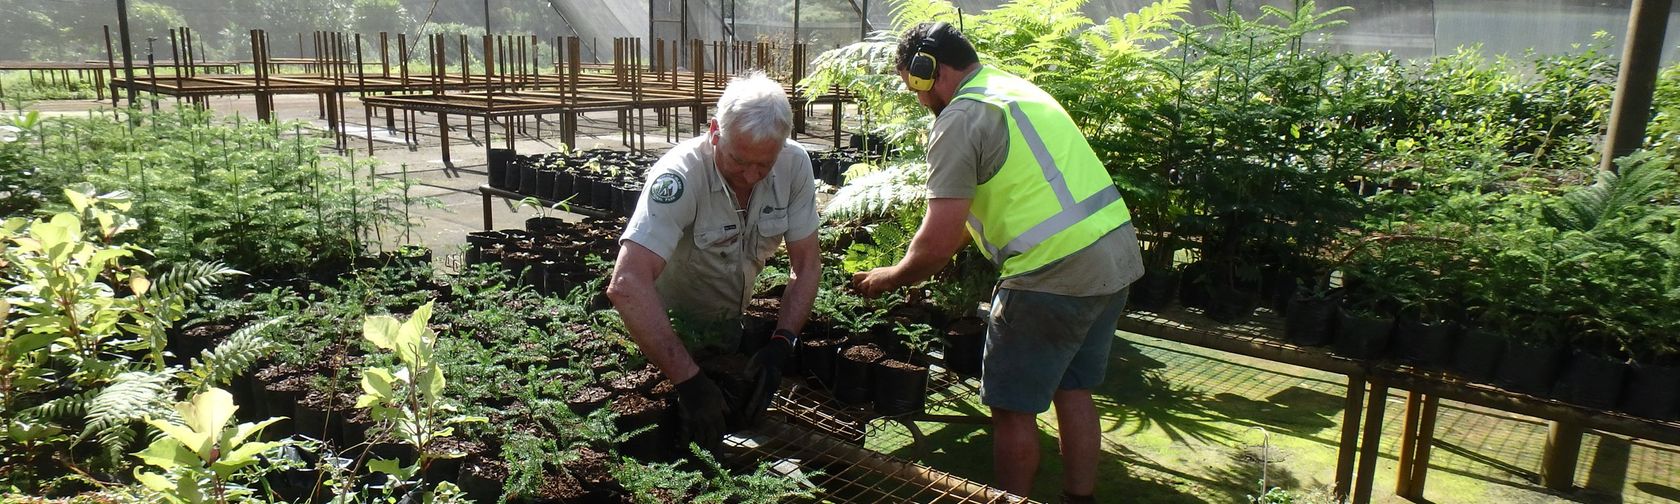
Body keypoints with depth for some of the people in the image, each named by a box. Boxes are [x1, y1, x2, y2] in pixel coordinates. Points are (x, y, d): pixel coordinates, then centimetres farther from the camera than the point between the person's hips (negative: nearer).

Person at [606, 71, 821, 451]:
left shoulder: (794, 165, -22)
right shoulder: (681, 175, -36)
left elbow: (806, 264, -13)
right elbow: (627, 285, -46)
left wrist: (781, 345, -28)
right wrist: (689, 381, -50)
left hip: (734, 326, 4)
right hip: (669, 329, -4)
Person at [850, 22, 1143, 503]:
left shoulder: (960, 117, -11)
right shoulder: (1018, 89, 17)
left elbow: (938, 244, -15)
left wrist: (886, 279, 3)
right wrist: (932, 254, 22)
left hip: (1056, 274, -9)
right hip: (1116, 256, 9)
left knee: (1013, 407, 6)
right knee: (1072, 390, 20)